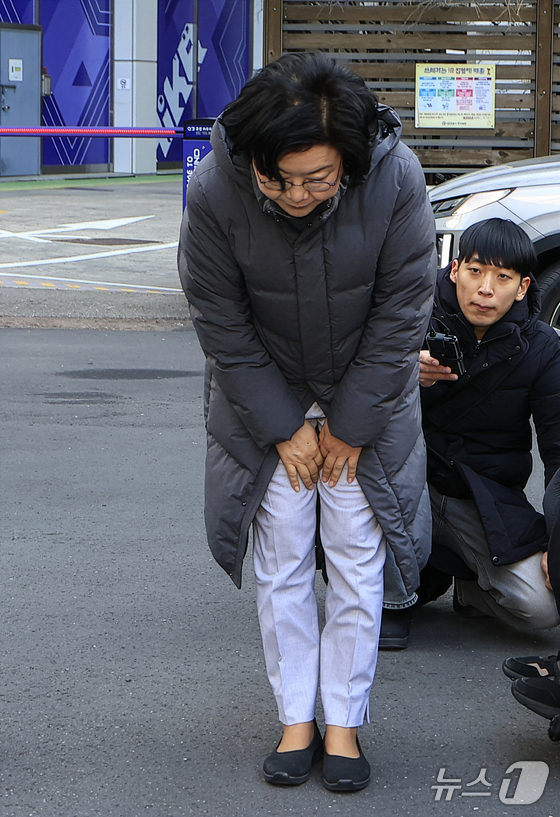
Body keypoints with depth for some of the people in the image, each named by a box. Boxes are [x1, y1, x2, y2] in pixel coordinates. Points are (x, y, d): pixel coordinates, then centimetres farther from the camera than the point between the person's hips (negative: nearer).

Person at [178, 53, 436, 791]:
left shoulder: (395, 180, -27)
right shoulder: (215, 190, -26)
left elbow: (401, 314, -15)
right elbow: (221, 323, -13)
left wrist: (350, 426, -11)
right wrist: (283, 428, -10)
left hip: (366, 397, 0)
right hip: (264, 396, 1)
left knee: (358, 558, 0)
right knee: (281, 560, 2)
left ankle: (344, 724, 11)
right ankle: (296, 721, 14)